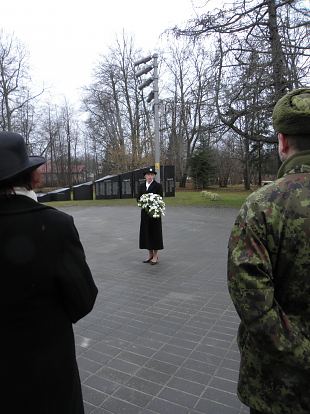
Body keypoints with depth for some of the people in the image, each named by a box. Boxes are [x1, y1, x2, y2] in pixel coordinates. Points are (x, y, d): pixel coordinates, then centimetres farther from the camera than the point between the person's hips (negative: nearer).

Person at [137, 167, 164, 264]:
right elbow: (138, 198, 9)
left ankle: (155, 256, 11)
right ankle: (150, 254, 20)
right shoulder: (142, 186, 10)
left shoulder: (158, 185, -4)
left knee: (155, 232, 1)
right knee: (146, 233, 7)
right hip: (145, 213, 5)